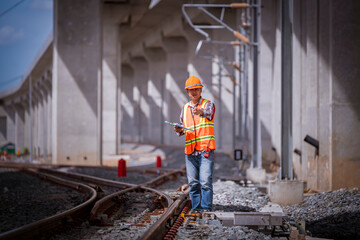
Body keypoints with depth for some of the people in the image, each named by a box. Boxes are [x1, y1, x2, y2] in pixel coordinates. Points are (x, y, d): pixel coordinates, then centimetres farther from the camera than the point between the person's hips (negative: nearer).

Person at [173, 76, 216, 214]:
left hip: (205, 149, -5)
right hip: (190, 151, 5)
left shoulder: (208, 104, 1)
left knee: (206, 181, -11)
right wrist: (179, 130, 0)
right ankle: (196, 209, 12)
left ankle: (206, 208, -8)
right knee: (193, 182, 5)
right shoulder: (185, 108, 17)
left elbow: (208, 112, -24)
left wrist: (201, 112, -48)